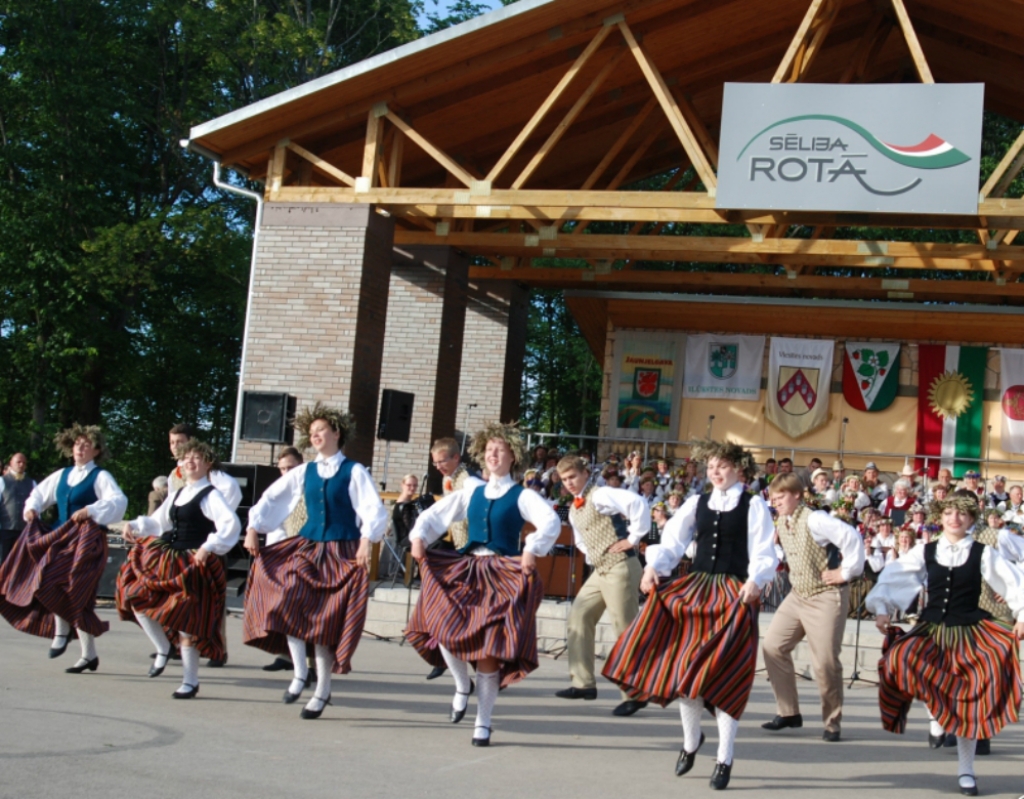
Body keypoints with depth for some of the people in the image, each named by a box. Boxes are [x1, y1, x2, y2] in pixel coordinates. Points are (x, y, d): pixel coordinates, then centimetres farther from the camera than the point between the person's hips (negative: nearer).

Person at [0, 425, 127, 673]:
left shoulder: (100, 477, -4)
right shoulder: (62, 475, 15)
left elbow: (119, 501, -19)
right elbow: (39, 493, 27)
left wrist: (90, 511, -28)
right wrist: (32, 508, 7)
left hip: (87, 540, -7)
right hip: (61, 538, 7)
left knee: (51, 579, -20)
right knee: (72, 597, 5)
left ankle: (62, 630, 2)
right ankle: (89, 655, 13)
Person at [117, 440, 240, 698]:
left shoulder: (210, 495, -9)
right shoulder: (176, 495, 16)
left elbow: (231, 523, -23)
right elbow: (158, 522, 27)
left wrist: (209, 547, -30)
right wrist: (134, 526, 9)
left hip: (194, 565, -8)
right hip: (168, 561, 8)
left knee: (186, 622, -5)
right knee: (136, 598, 1)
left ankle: (191, 681, 7)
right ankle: (163, 649, 17)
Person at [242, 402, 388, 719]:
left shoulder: (354, 472, -3)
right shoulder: (304, 472, 10)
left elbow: (375, 511, -11)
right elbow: (271, 499, 12)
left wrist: (366, 539, -26)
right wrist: (253, 528, 1)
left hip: (342, 554, -4)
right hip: (307, 549, 4)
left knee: (327, 621, -2)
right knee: (287, 603, -18)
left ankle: (323, 691, 12)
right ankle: (300, 674, -6)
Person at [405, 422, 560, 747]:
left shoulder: (522, 496, -1)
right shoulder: (472, 493, 14)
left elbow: (551, 522, -17)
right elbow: (434, 515, 17)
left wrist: (532, 550, -31)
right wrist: (419, 536, -1)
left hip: (503, 576, -4)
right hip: (465, 571, 4)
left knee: (489, 650, -5)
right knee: (444, 631, -14)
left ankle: (483, 723, 8)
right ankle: (463, 685, 15)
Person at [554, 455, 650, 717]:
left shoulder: (600, 496, -12)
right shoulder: (574, 510, 16)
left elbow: (637, 503, -27)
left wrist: (633, 538, -21)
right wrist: (593, 555, 13)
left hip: (620, 568, -9)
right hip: (600, 571, 9)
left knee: (625, 630, -4)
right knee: (579, 616, 5)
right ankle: (583, 682, 10)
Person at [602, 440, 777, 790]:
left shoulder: (754, 506, 0)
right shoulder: (696, 504, 11)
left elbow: (764, 554, -6)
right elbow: (673, 542, 4)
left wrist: (754, 582, -26)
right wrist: (653, 567, -15)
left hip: (734, 594, -4)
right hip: (695, 589, 4)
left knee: (724, 675, -5)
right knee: (683, 668, 2)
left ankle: (724, 759, 8)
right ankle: (691, 739, 27)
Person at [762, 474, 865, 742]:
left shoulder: (814, 520, -19)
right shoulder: (781, 523, 7)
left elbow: (851, 537, -29)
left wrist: (847, 572, -22)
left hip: (826, 597, -8)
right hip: (798, 595, 8)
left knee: (825, 662, -7)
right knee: (773, 647, 2)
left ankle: (833, 723, 12)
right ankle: (789, 712, 13)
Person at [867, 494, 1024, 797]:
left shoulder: (983, 554, 0)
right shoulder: (925, 552, 4)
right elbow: (892, 577, 4)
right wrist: (881, 608, -7)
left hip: (969, 634, -1)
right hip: (931, 631, 1)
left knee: (967, 703, -1)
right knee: (899, 659, -27)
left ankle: (966, 771, 17)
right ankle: (937, 715, 0)